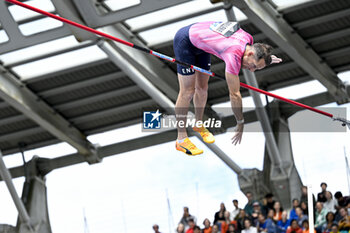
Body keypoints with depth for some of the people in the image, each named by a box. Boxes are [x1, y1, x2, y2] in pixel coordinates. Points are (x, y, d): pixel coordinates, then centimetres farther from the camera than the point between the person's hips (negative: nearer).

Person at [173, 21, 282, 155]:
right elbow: (234, 94, -31)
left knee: (202, 88, 13)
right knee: (188, 91, -6)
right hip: (185, 42, -8)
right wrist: (240, 124, -25)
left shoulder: (248, 39, -14)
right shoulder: (234, 56, -36)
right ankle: (181, 139, 1)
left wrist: (265, 59, 1)